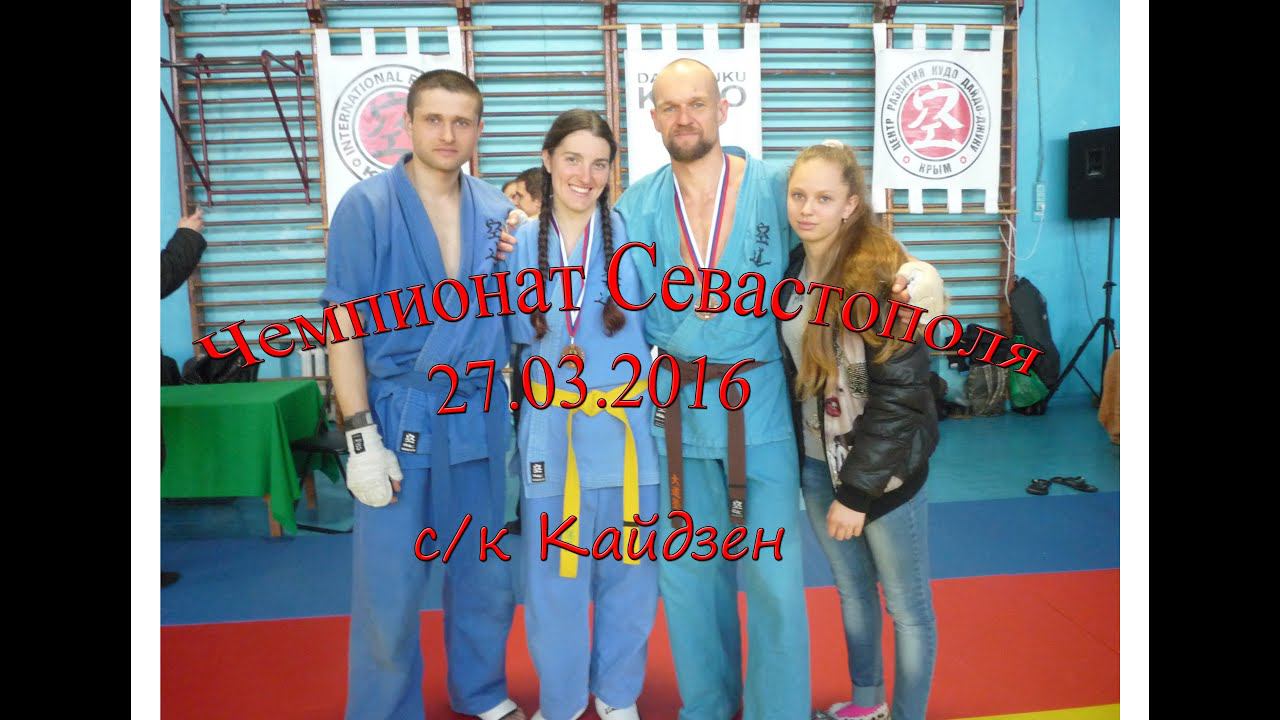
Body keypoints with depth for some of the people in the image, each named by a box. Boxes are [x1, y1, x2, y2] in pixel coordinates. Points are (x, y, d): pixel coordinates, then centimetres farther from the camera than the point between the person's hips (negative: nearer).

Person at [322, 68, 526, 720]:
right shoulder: (367, 207, -7)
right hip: (398, 413, -4)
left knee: (485, 572, 16)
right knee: (390, 585, 3)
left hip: (479, 413, 4)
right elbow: (344, 325, -9)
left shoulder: (496, 210, 5)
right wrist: (361, 438, -13)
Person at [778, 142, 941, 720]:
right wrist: (811, 466, 7)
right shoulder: (791, 267, 1)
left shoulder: (887, 277, -19)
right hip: (816, 461, 7)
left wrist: (857, 490, -18)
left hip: (881, 466, -6)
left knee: (906, 605, 9)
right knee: (850, 586, 21)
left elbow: (899, 395, -19)